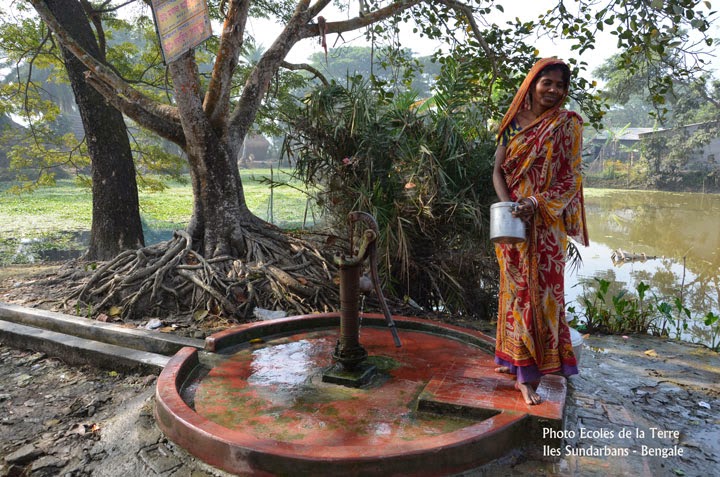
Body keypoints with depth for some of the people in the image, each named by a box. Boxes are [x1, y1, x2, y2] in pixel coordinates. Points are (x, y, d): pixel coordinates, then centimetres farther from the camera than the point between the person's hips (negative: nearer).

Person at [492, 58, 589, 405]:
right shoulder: (514, 122, 9)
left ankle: (529, 375, 5)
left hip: (546, 223, -3)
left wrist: (535, 204, -19)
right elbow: (498, 170, 4)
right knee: (515, 288, 10)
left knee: (540, 291, -3)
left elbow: (571, 177, -5)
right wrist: (509, 205, -13)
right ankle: (514, 357, 26)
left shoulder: (567, 123, 0)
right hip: (512, 218, 3)